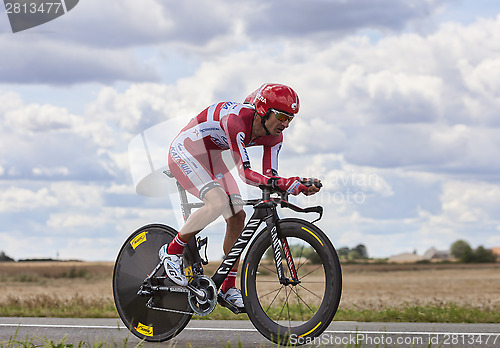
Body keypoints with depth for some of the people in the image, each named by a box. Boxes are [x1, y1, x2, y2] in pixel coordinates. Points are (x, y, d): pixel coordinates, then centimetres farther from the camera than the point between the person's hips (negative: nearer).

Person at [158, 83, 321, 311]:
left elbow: (269, 176, -10)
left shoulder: (273, 136, -11)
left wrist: (300, 187, -28)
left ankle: (228, 288, 5)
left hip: (210, 156, 8)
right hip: (185, 151, -8)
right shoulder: (237, 120, -36)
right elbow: (245, 173, -41)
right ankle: (172, 251, -9)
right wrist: (283, 183, -53)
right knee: (218, 202, -30)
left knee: (237, 217, -4)